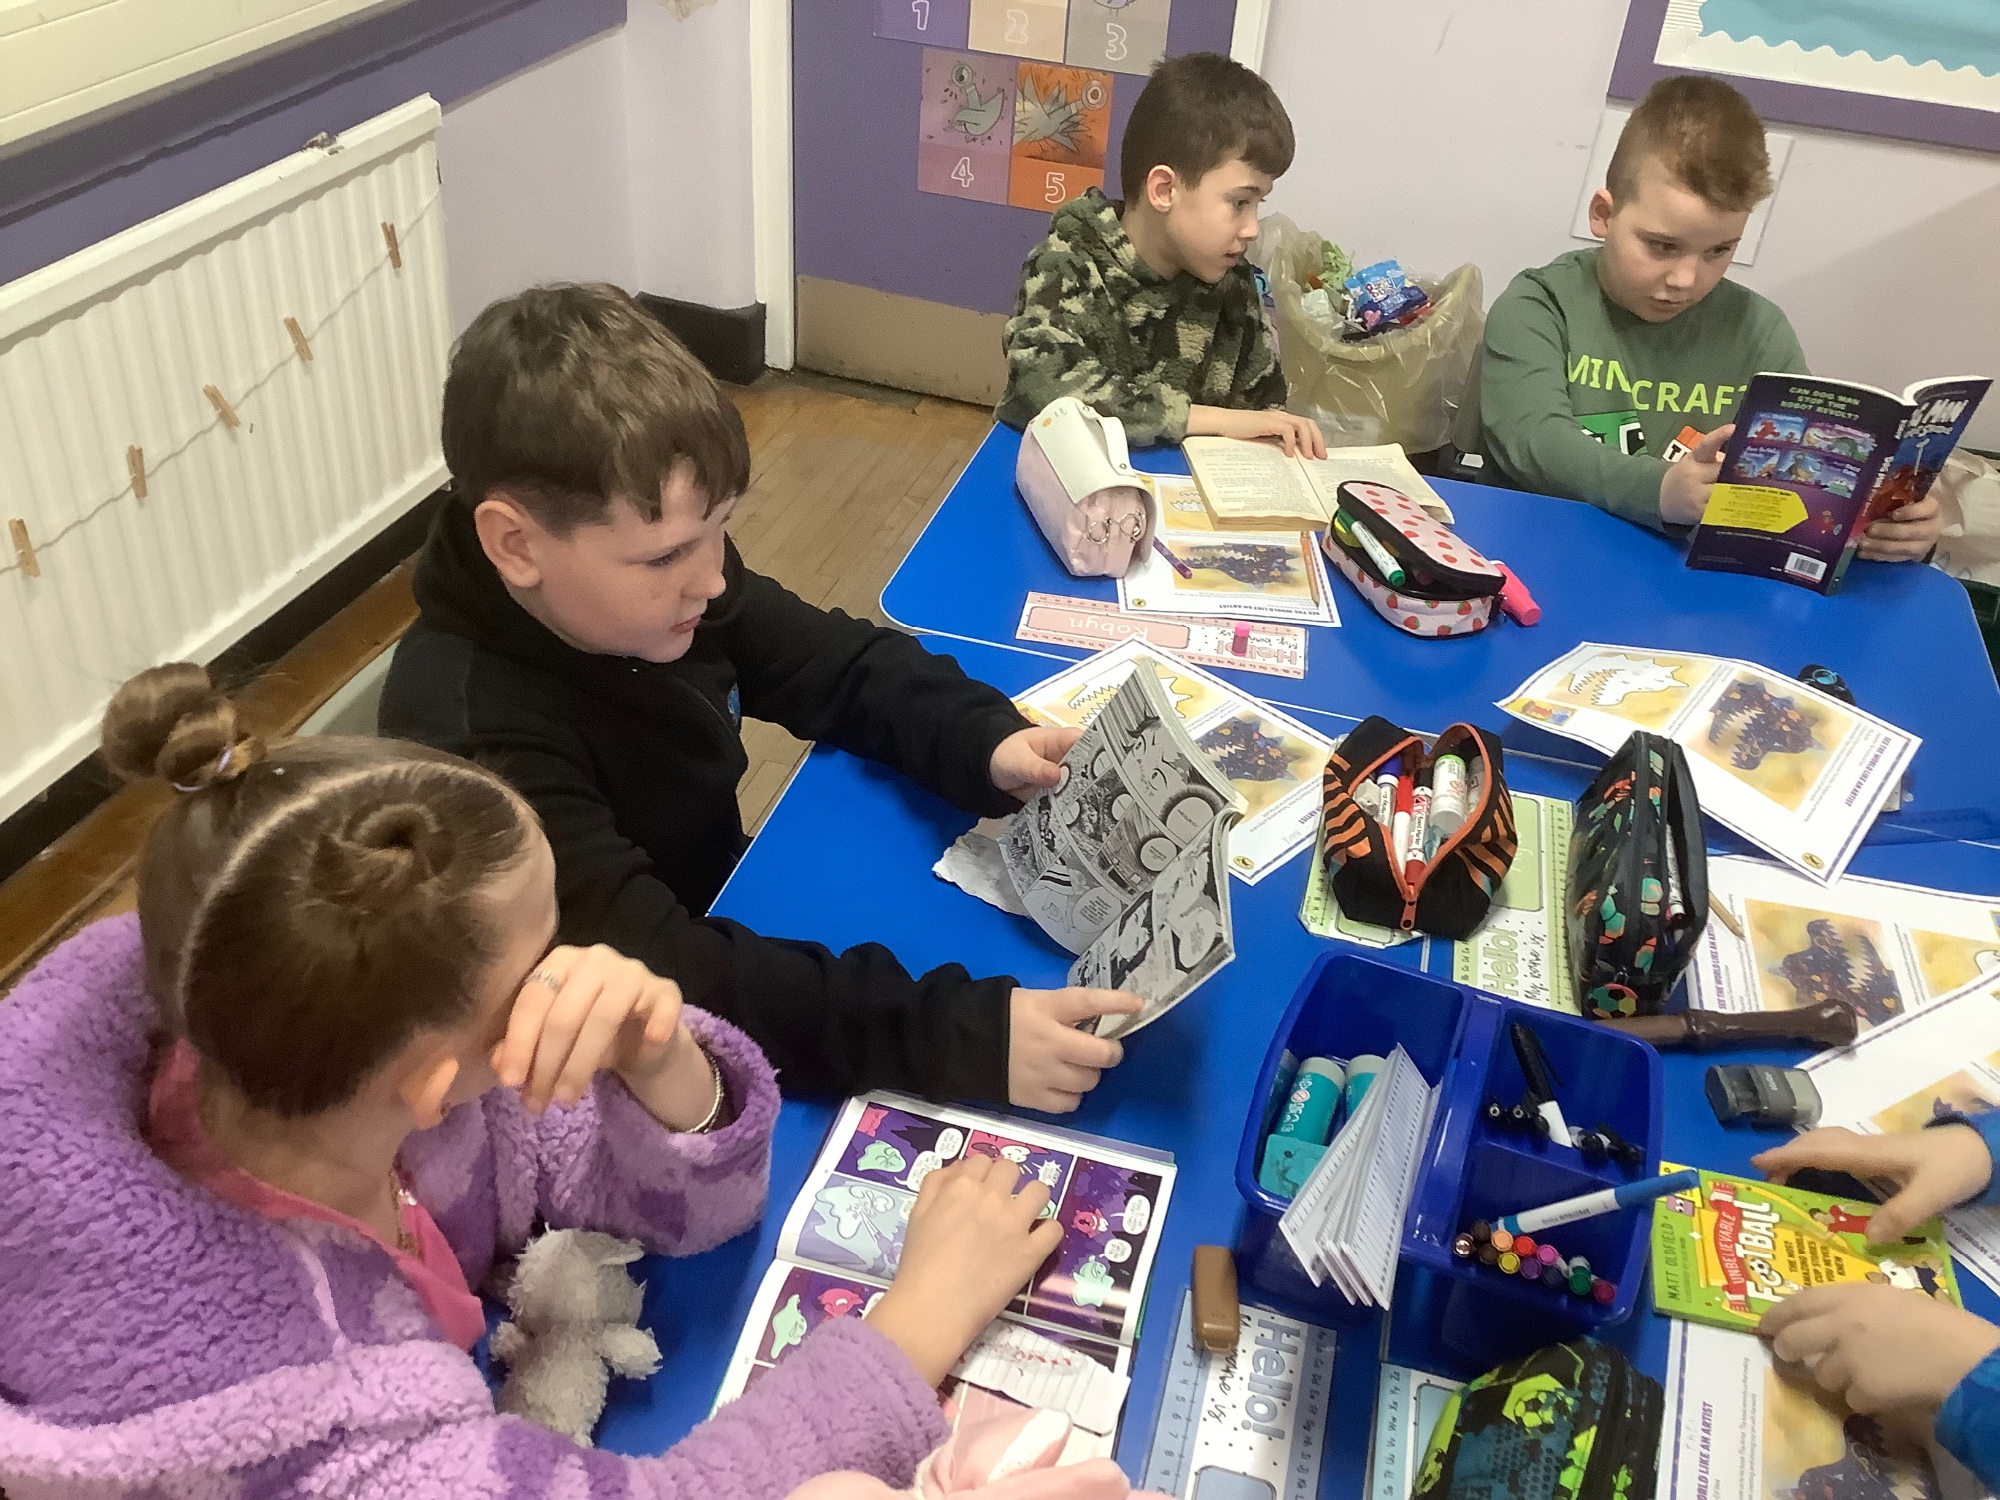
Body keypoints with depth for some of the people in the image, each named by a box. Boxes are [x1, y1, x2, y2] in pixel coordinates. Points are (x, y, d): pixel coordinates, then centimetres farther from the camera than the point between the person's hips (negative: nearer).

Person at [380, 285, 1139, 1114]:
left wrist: (983, 740, -21)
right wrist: (959, 1037, -48)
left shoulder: (658, 575, -12)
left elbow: (838, 664, -1)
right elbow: (649, 980, -41)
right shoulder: (474, 739, -33)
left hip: (721, 925, 7)